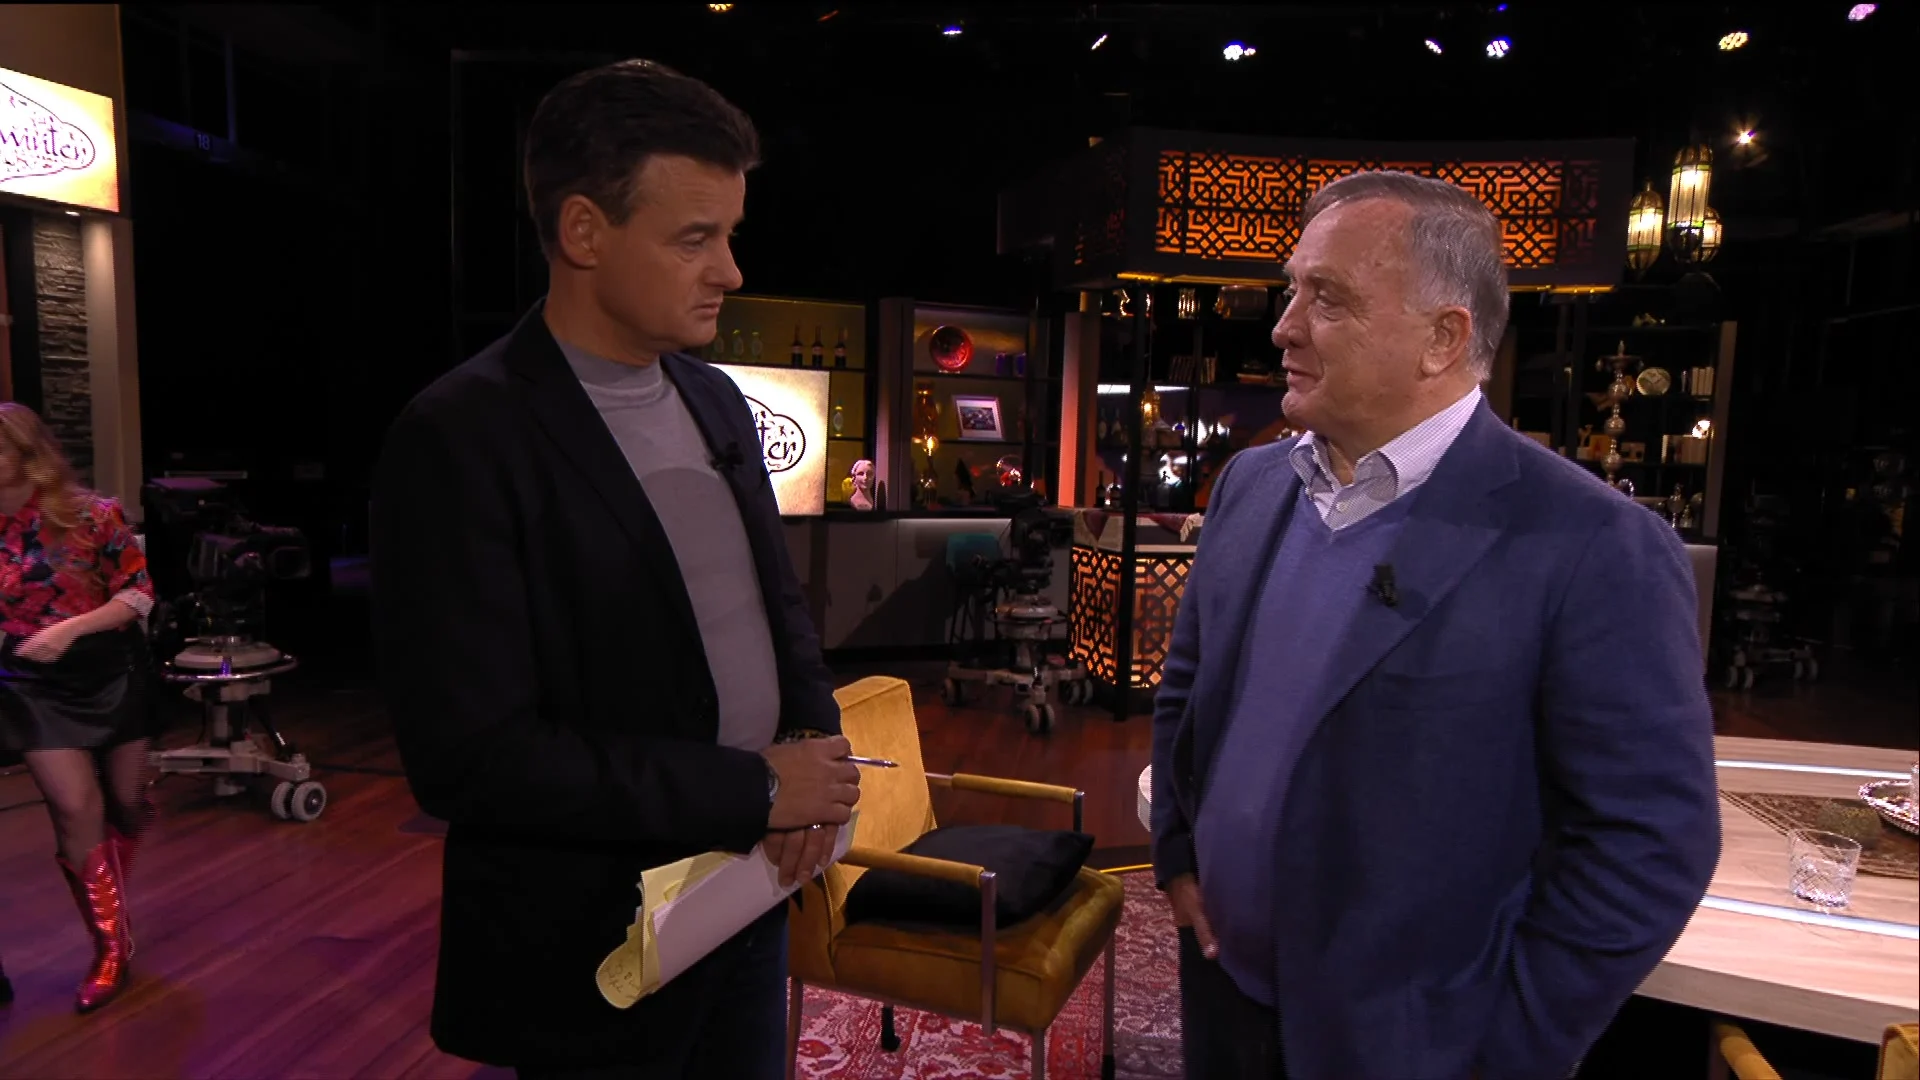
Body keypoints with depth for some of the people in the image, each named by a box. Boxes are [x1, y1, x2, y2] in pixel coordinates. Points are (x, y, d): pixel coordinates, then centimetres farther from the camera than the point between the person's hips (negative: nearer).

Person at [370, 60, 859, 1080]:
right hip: (595, 954, -6)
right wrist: (757, 791, -20)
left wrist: (817, 743, -7)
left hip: (751, 899, 6)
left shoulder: (716, 400, 3)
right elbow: (470, 755, -22)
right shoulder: (460, 439, -19)